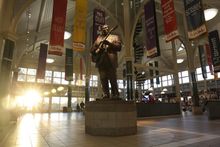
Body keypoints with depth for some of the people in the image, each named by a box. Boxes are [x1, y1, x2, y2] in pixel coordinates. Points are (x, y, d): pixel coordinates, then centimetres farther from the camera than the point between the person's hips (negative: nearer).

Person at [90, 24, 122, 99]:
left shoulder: (115, 37, 15)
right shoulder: (98, 39, 24)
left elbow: (119, 47, -1)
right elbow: (92, 50, 20)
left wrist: (109, 43, -12)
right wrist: (97, 50, -3)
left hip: (111, 62, -3)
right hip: (101, 62, 4)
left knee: (113, 80, -5)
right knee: (103, 80, 3)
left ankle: (115, 95, 1)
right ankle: (105, 95, 9)